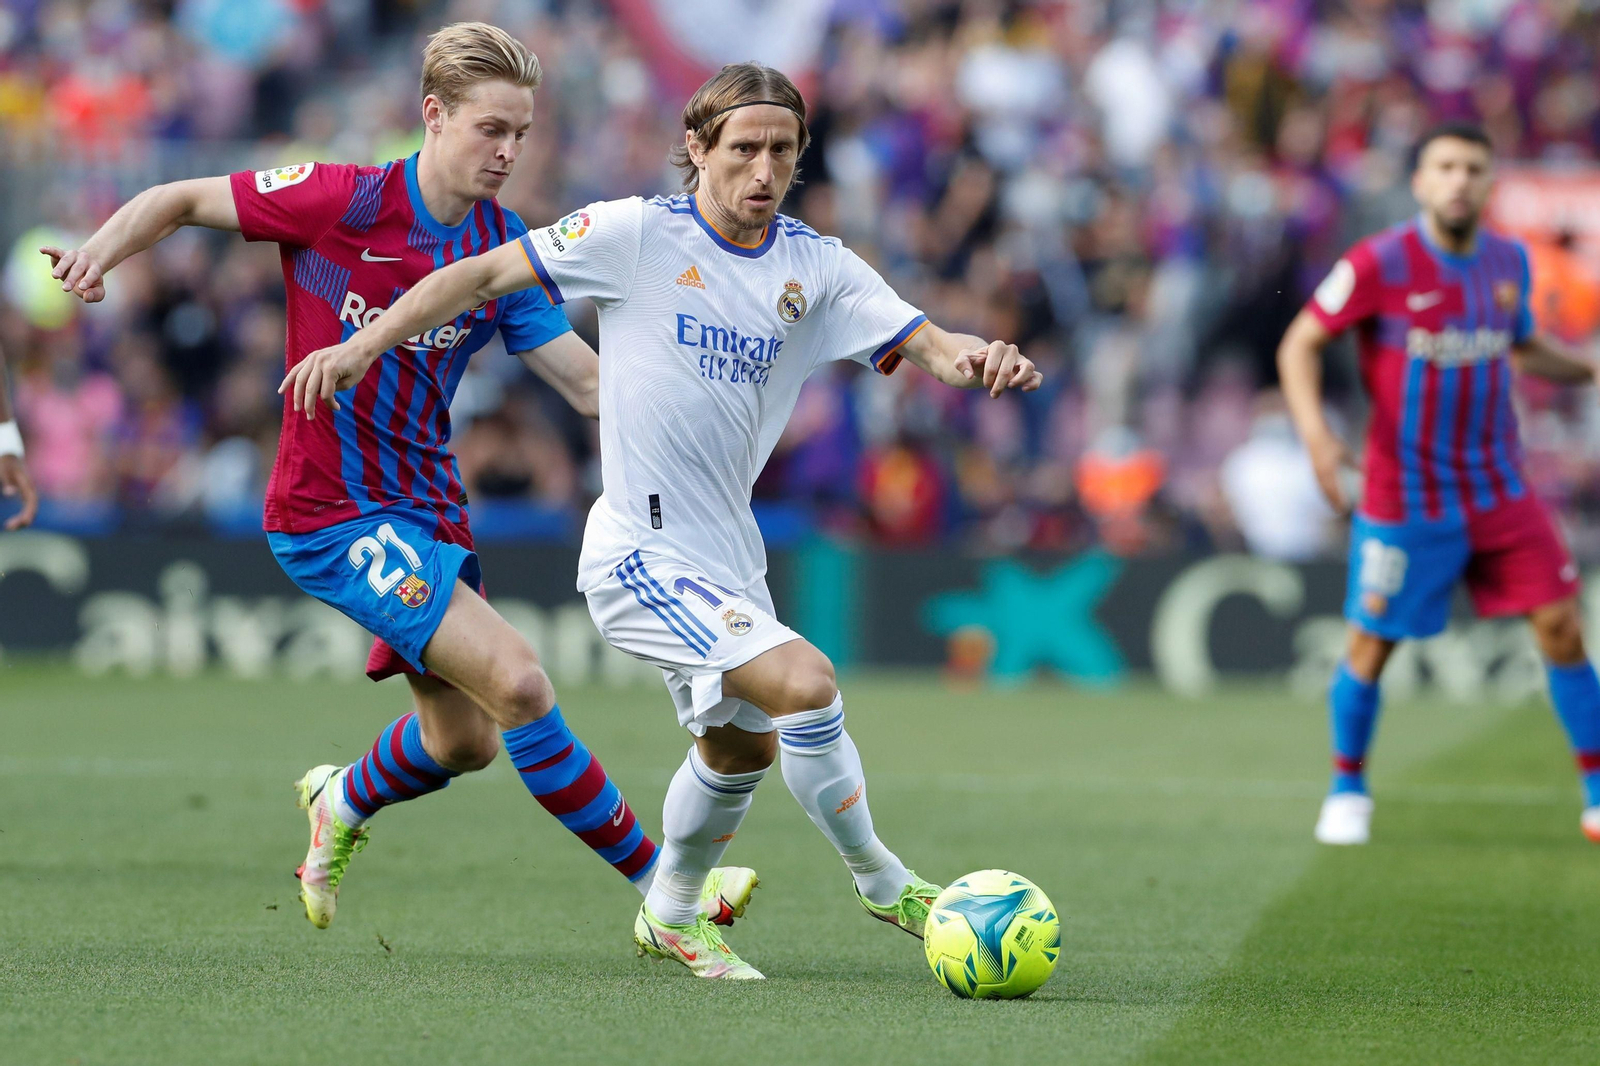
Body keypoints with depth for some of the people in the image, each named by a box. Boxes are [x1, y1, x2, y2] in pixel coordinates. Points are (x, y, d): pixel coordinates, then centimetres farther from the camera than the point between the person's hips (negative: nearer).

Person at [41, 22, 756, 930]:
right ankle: (664, 888, -12)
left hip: (429, 506, 7)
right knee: (518, 682, -20)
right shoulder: (343, 202, -14)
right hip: (331, 514, -7)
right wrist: (102, 251, -22)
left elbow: (592, 383, -1)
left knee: (467, 739, 14)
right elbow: (179, 201, -4)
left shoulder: (504, 249, 1)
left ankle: (344, 801, 47)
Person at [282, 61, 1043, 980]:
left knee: (740, 746, 23)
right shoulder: (638, 234, -11)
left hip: (727, 558, 7)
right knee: (804, 682, -23)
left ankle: (672, 918, 47)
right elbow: (486, 274, -5)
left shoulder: (816, 267, 2)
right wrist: (365, 344, -9)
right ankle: (881, 884, -5)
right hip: (642, 555, -7)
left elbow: (925, 341, -6)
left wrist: (975, 357, -29)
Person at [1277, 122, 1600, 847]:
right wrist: (1314, 430, -24)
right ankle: (1347, 787, 25)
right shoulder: (1379, 264, -13)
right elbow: (1299, 344, -9)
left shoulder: (1509, 262, 3)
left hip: (1500, 486, 4)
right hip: (1406, 495, -4)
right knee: (1372, 643, 2)